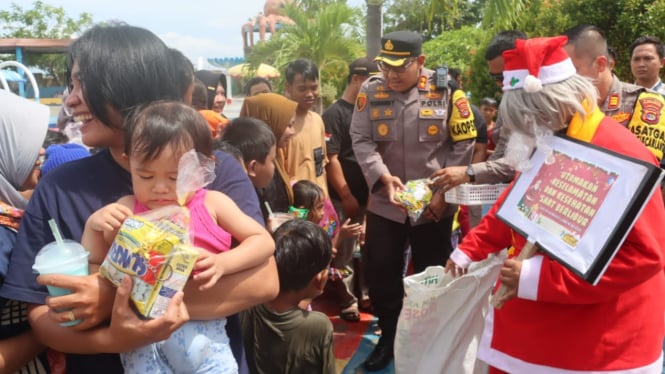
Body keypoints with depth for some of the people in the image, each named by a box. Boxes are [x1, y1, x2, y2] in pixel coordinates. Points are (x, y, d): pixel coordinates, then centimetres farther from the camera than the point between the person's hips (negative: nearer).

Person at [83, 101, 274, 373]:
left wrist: (223, 263, -14)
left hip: (200, 324, -1)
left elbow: (264, 242, 1)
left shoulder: (211, 204, 2)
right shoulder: (126, 210, 7)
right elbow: (93, 267, 12)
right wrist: (93, 226, -5)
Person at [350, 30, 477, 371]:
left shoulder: (446, 90, -7)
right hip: (384, 204, 2)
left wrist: (444, 193, -10)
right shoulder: (371, 90, -2)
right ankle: (389, 335, 33)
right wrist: (384, 177, -21)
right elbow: (361, 140, -5)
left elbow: (463, 145, -5)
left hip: (434, 205, -1)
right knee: (380, 271, 10)